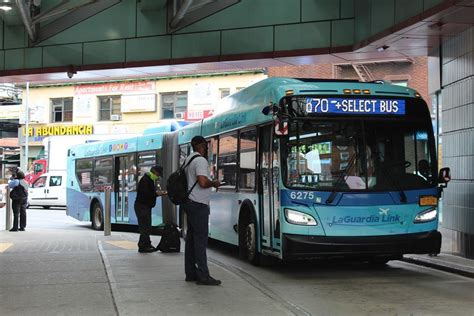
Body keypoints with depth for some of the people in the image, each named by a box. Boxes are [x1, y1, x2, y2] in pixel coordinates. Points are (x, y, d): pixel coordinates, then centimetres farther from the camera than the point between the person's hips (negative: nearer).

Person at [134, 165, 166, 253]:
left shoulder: (150, 180, 19)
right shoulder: (145, 180, -15)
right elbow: (145, 194, -24)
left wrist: (158, 193, 9)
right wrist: (156, 194, -19)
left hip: (146, 206, 11)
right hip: (142, 206, -11)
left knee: (147, 227, 13)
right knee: (145, 227, -11)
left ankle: (147, 245, 19)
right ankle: (143, 246, -9)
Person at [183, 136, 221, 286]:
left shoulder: (188, 159, 15)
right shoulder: (200, 160, -15)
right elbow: (203, 182, -26)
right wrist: (214, 183, -8)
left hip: (190, 203, 10)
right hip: (198, 205, -10)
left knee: (191, 238, 11)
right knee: (201, 239, -9)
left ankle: (191, 273, 15)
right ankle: (203, 276, -9)